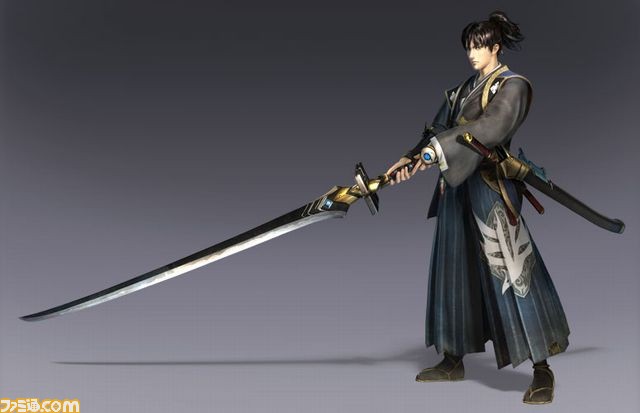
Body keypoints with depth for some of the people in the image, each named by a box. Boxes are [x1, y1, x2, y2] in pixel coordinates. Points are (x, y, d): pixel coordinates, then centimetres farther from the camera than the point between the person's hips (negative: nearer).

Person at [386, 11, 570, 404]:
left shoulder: (512, 85, -5)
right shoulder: (464, 89, 17)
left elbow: (490, 128, -22)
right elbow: (439, 129, 11)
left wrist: (437, 150, -30)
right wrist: (410, 159, -4)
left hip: (490, 188, -7)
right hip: (456, 186, 8)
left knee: (510, 272, -6)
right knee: (455, 272, 10)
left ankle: (542, 371, 4)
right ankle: (454, 360, 23)